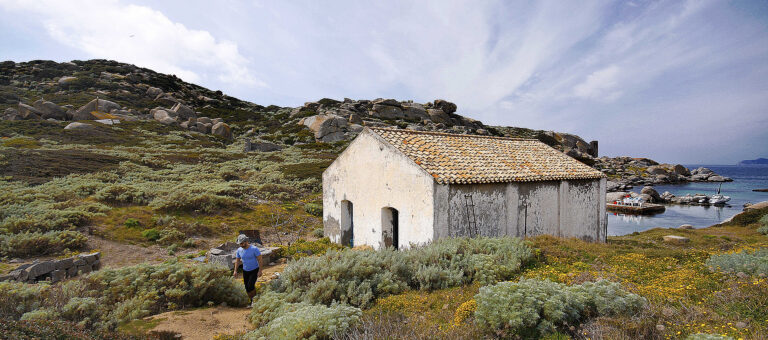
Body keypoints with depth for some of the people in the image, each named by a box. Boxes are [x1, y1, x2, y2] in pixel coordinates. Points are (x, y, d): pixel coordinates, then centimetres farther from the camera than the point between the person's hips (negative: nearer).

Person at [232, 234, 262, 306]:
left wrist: (260, 271, -19)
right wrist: (235, 271, 0)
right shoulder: (239, 250, -7)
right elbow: (237, 260, 6)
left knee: (250, 286, -16)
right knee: (247, 288, 6)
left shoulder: (254, 249, -21)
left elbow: (259, 260, -17)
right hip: (245, 271, 5)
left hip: (254, 270, -5)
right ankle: (251, 301, 24)